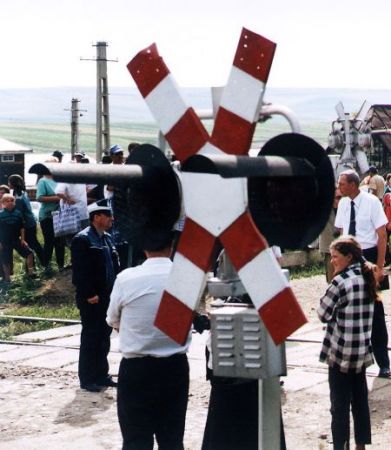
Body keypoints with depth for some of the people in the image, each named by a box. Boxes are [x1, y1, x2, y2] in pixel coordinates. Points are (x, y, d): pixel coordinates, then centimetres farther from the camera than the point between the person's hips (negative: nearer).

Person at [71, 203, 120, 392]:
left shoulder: (107, 238, 13)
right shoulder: (82, 239, -13)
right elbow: (80, 270, -17)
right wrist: (89, 295, -19)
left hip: (107, 297, 8)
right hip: (92, 299, -8)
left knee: (104, 337, 13)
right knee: (90, 338, 0)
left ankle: (101, 375, 23)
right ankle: (87, 379, 8)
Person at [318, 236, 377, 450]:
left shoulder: (341, 282, -17)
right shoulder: (367, 277, 6)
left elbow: (323, 314, -13)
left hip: (340, 353, -7)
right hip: (362, 352, 7)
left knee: (340, 404, 0)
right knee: (360, 399, 14)